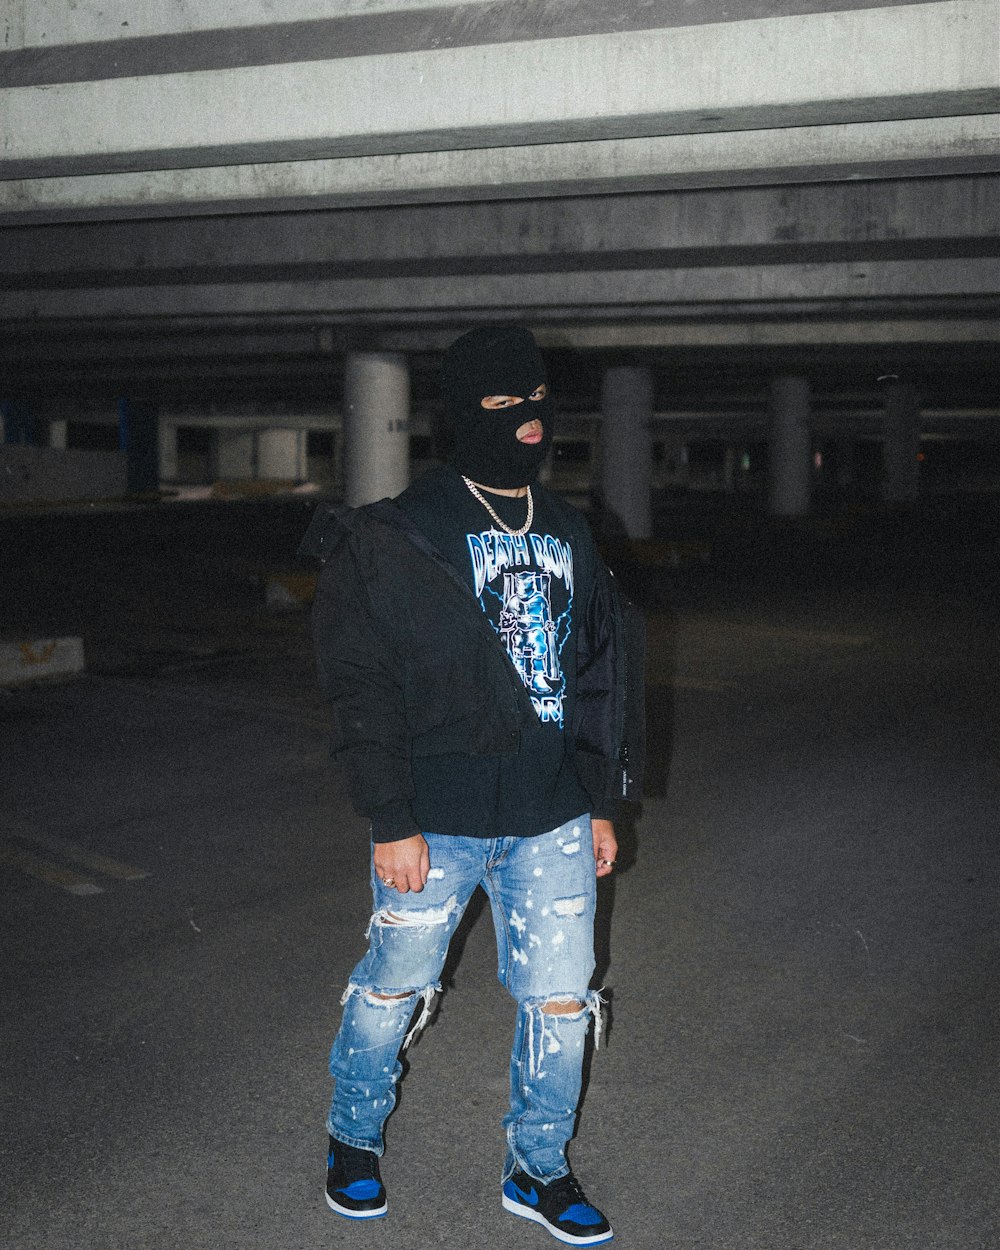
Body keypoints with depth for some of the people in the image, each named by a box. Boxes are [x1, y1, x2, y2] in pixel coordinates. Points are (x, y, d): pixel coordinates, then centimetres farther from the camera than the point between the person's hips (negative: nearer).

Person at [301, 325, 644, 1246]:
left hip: (553, 822, 5)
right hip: (437, 821, -4)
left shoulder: (567, 534, 9)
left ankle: (538, 1170, 31)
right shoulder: (402, 539, -10)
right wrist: (390, 822, -14)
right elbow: (362, 684, -11)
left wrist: (602, 803, 14)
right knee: (395, 988, 11)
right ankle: (355, 1141, 38)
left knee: (559, 1001, 9)